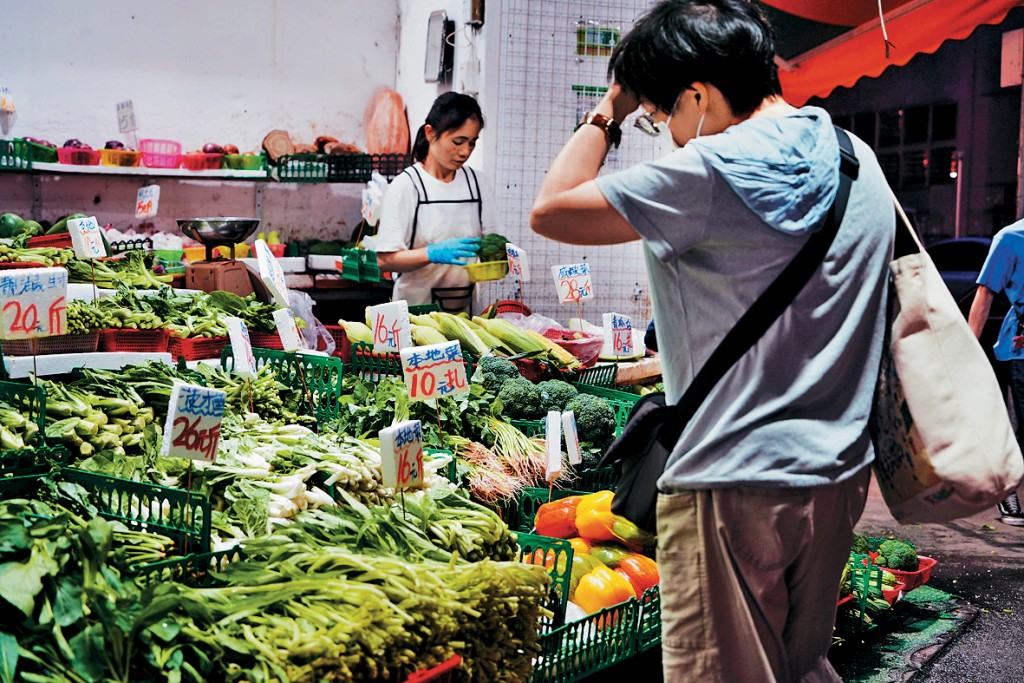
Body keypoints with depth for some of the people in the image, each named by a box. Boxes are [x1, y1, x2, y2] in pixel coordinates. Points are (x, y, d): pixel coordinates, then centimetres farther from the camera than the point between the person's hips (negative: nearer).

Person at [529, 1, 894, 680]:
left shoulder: (710, 173, -18)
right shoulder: (858, 160, 9)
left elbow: (550, 210, -12)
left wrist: (610, 110, -1)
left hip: (735, 482, -8)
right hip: (840, 471, 8)